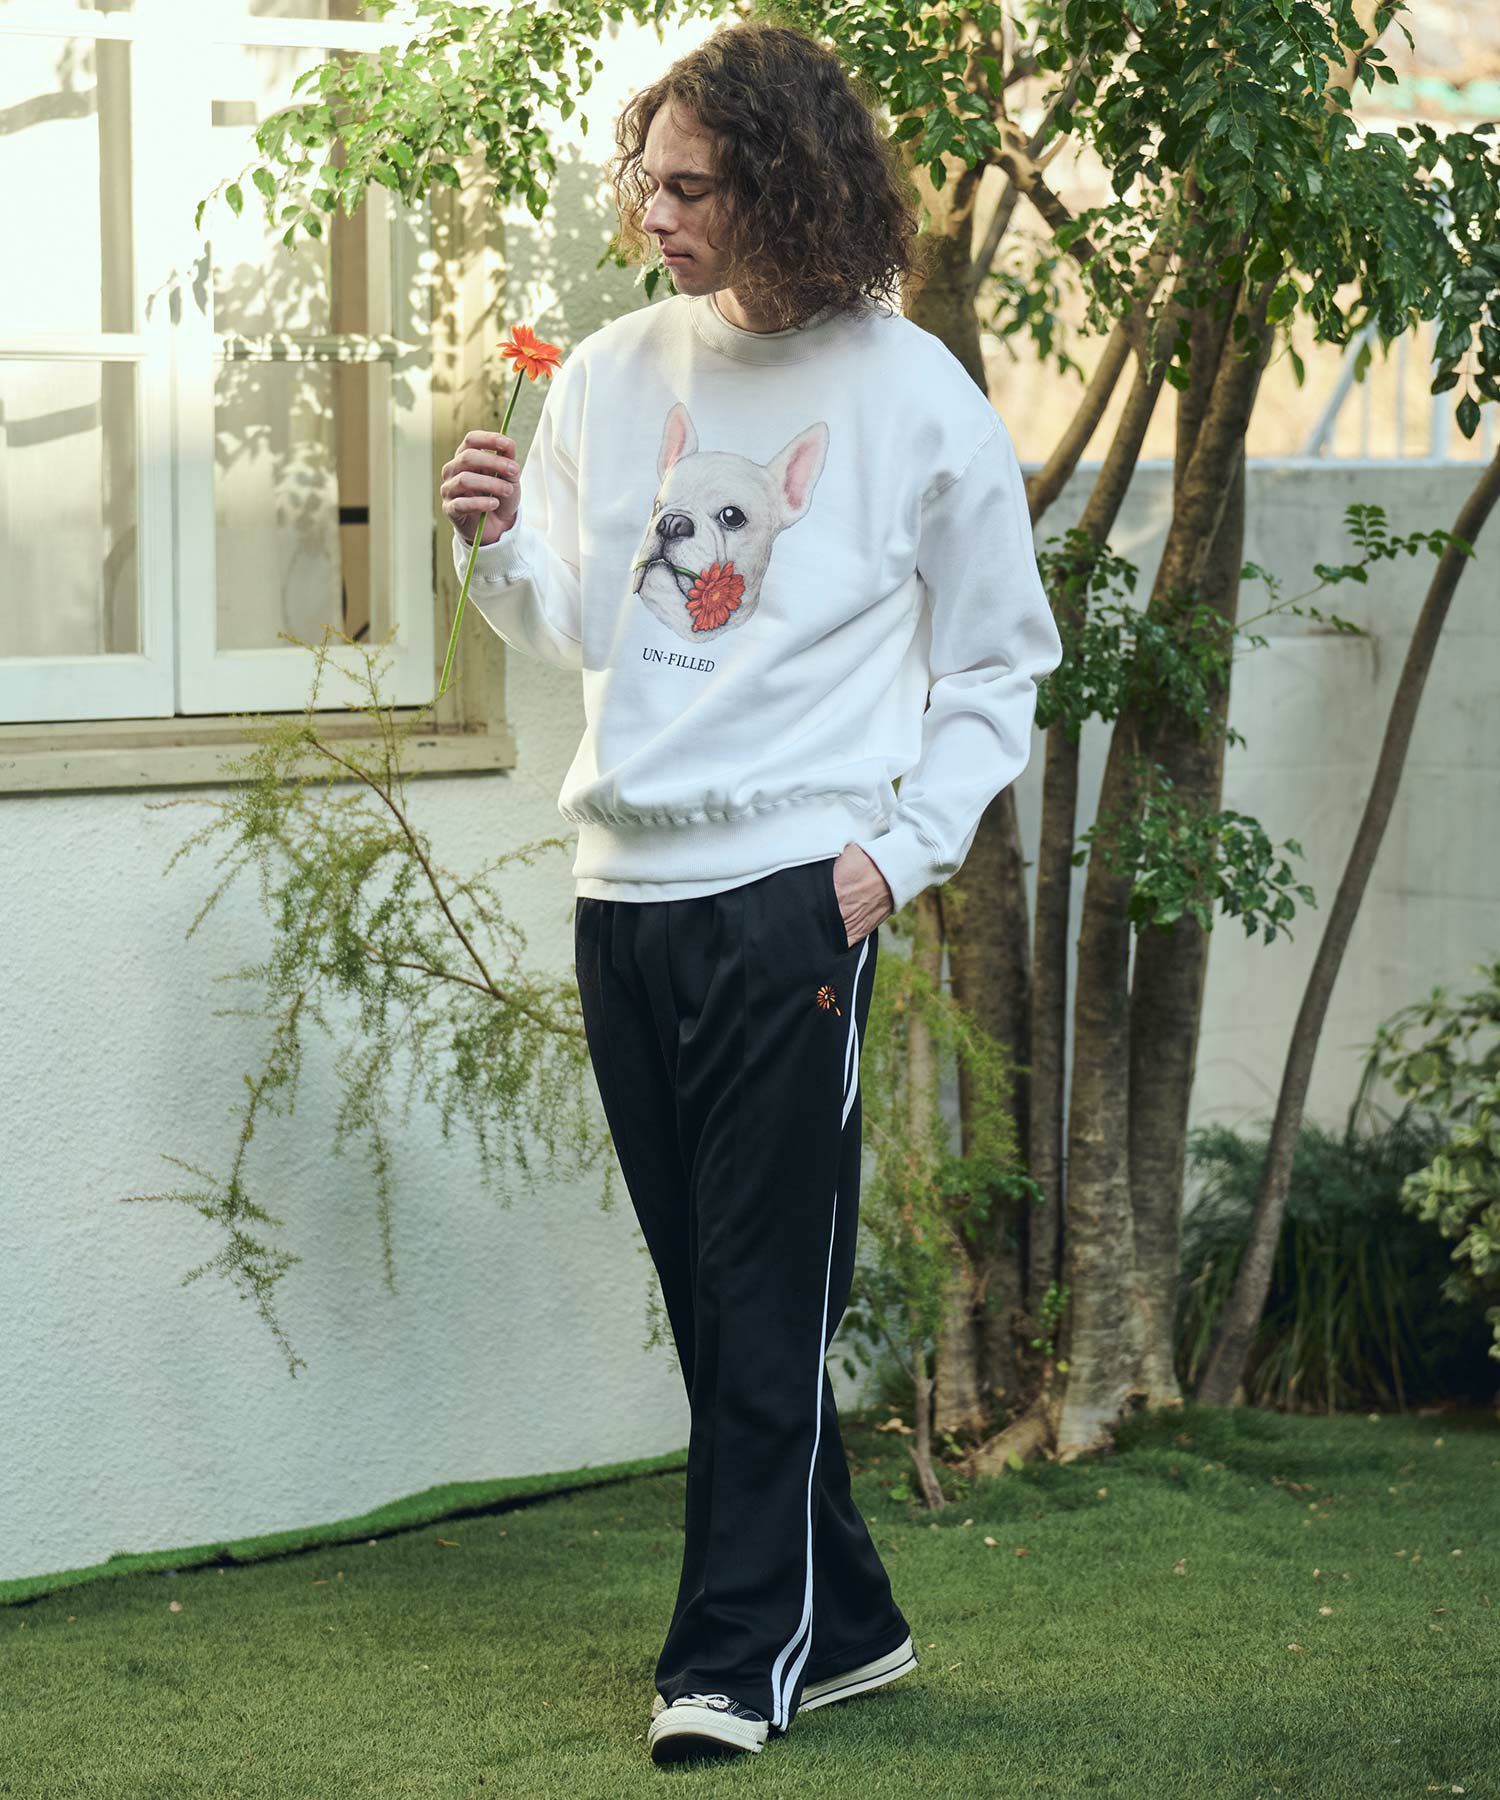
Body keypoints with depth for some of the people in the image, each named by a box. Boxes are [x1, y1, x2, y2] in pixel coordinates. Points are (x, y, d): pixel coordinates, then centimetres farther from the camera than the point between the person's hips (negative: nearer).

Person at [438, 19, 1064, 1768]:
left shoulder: (913, 396, -3)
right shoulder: (612, 373, 9)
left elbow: (999, 661, 5)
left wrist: (899, 849, -6)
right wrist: (499, 544, -5)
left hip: (794, 885, -5)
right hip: (625, 884, 5)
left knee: (764, 1296, -4)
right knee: (709, 1295, 9)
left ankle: (735, 1653, 3)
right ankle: (840, 1618, 20)